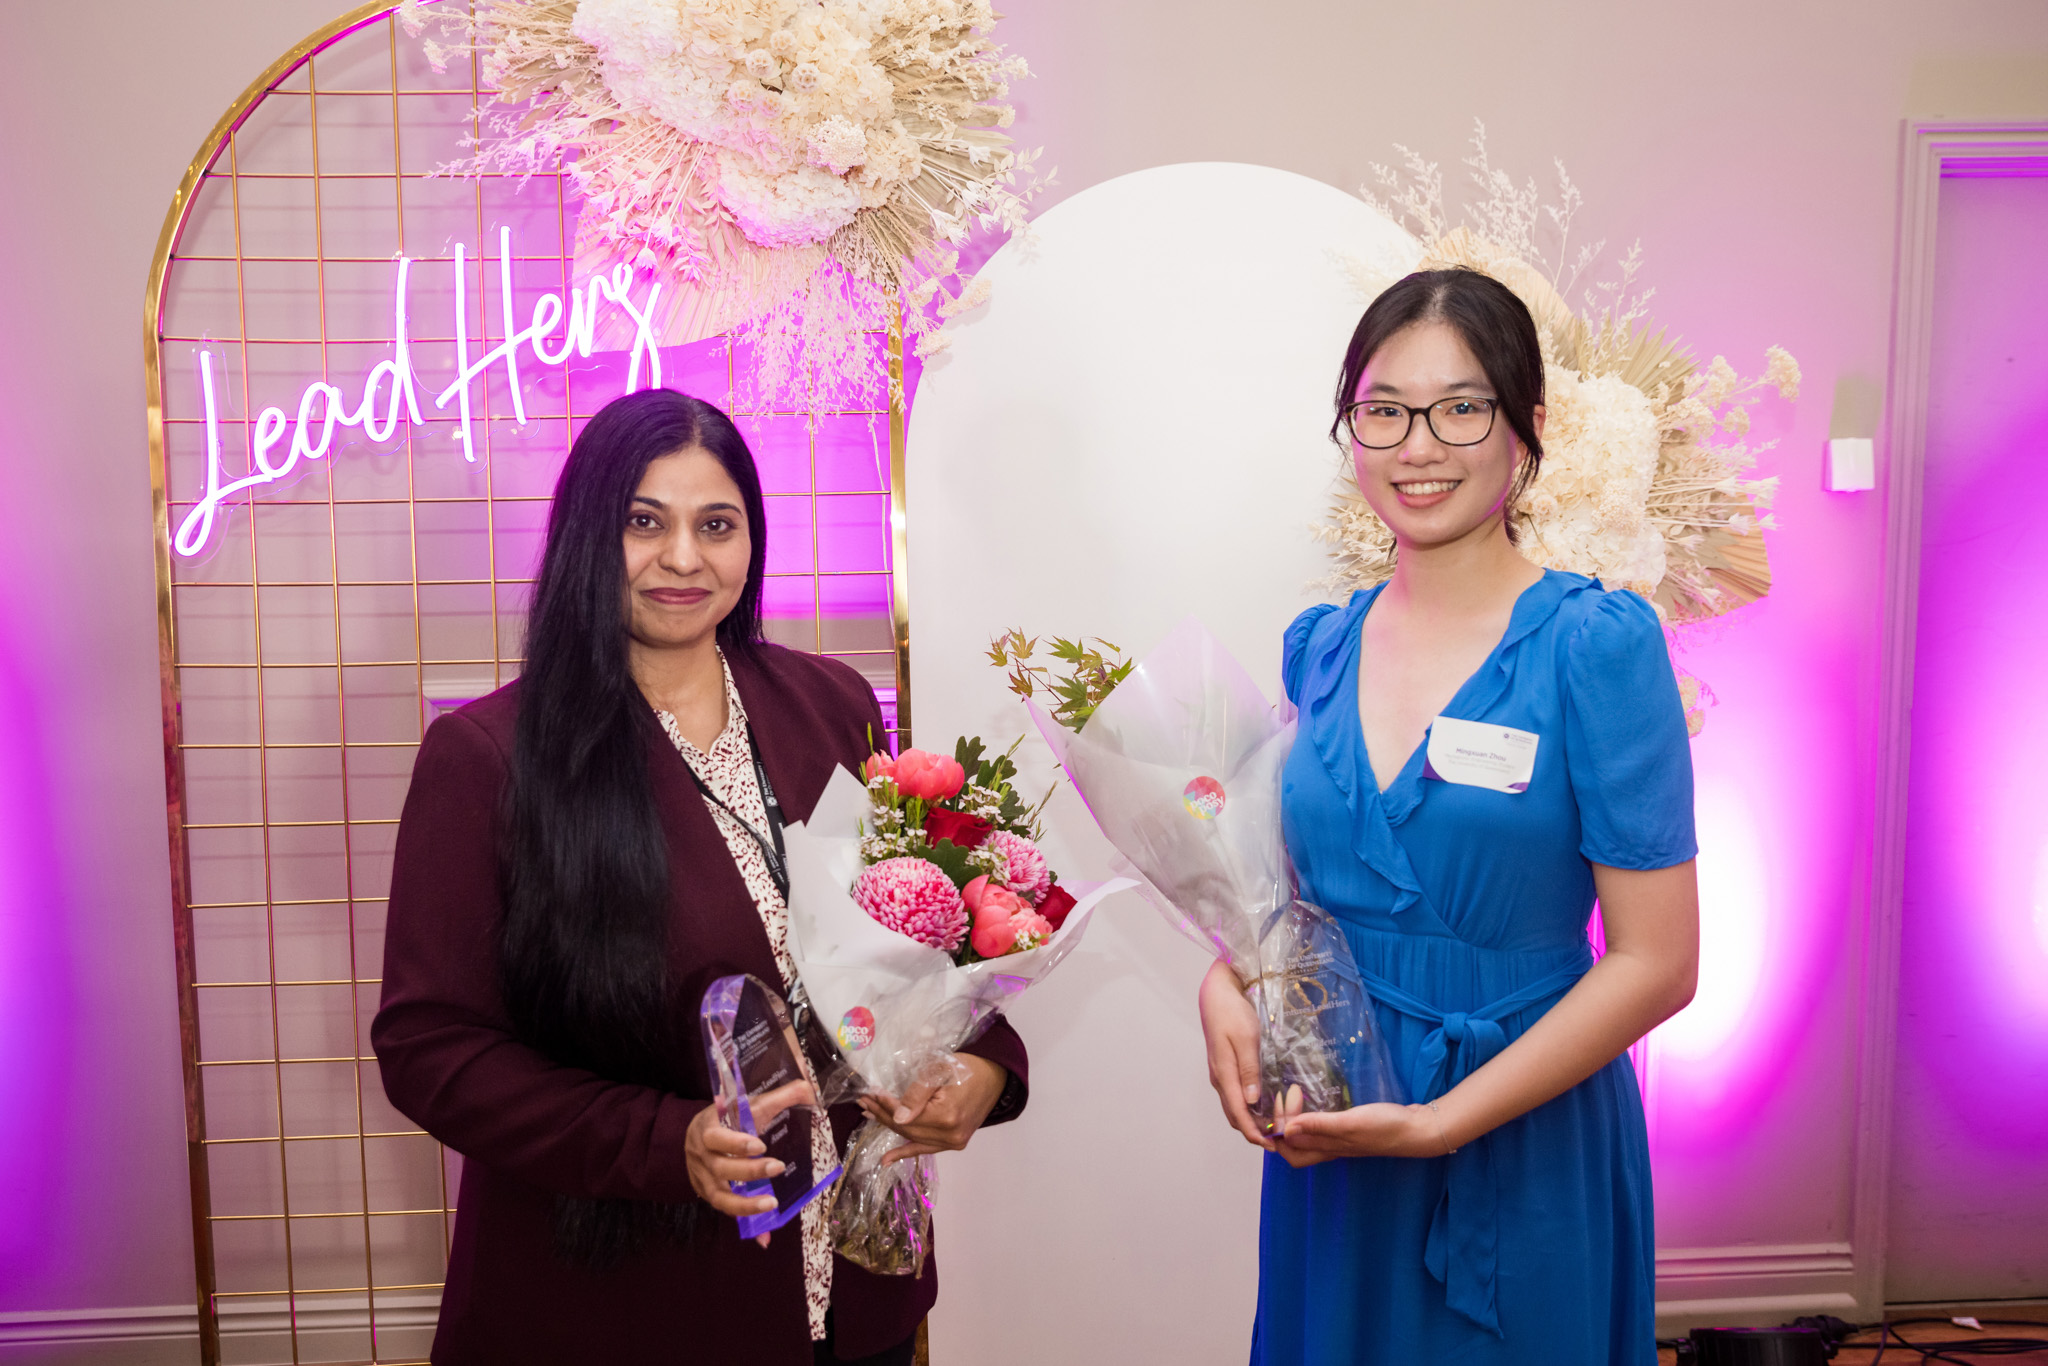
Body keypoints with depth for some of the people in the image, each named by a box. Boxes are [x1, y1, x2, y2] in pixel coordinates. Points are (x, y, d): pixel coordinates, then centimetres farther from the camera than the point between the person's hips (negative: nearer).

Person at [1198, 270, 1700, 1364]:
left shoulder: (1596, 643, -14)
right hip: (1323, 1143, 5)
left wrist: (1441, 1120, -19)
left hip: (1523, 1154, -4)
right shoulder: (1318, 648, 1)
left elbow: (1657, 962, -14)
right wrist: (1224, 986, -7)